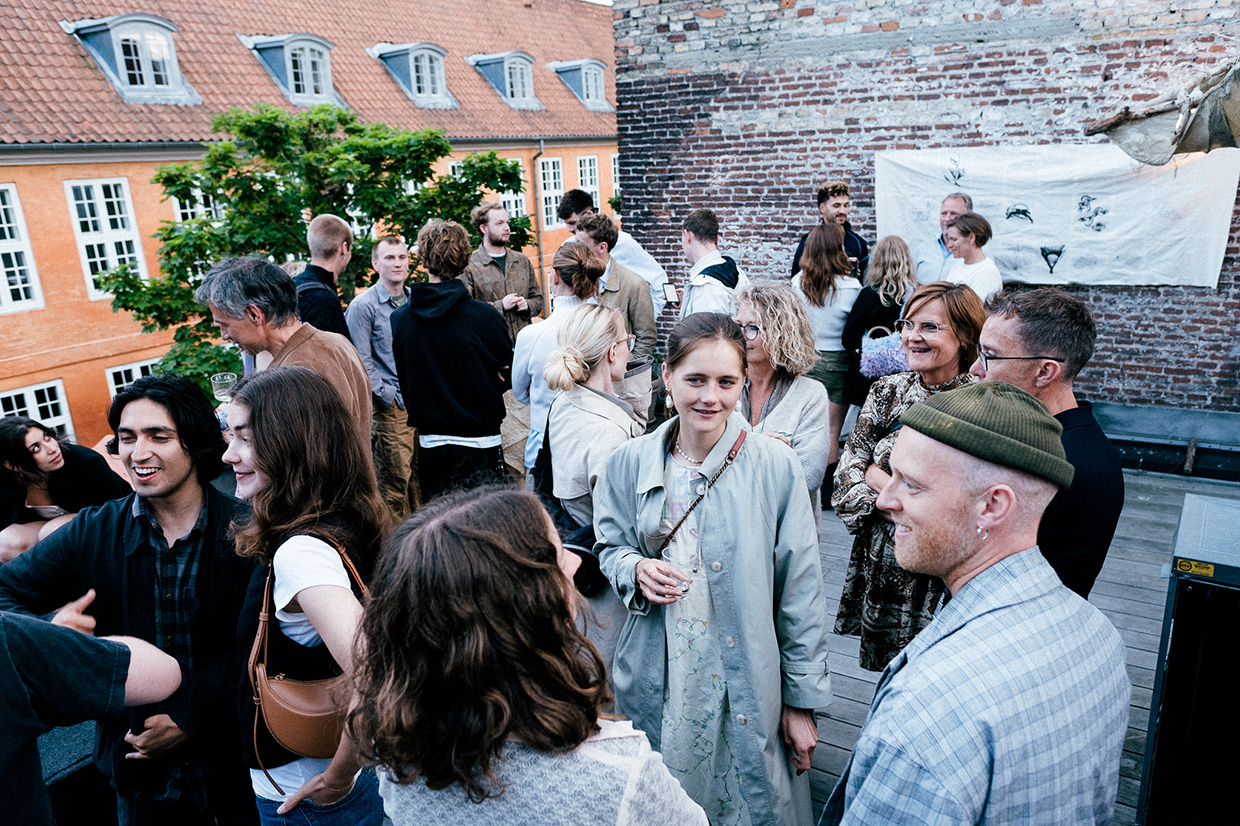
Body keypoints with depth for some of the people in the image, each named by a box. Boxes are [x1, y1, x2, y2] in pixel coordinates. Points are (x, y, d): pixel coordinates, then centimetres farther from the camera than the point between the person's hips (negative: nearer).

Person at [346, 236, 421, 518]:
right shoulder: (363, 305, -5)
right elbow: (362, 362, -8)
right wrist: (390, 398, -11)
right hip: (391, 407, -5)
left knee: (422, 474, 10)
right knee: (395, 480, -3)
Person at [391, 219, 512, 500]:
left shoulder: (399, 319, -4)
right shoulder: (485, 315, -13)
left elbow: (404, 384, 7)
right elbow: (507, 376, -1)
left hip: (430, 443, 3)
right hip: (479, 441, -3)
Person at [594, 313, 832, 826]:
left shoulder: (775, 466, -12)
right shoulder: (629, 463, -4)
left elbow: (800, 592, -7)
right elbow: (610, 547, 10)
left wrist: (803, 701, -4)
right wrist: (635, 570, -14)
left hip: (747, 687, -2)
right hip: (656, 686, 3)